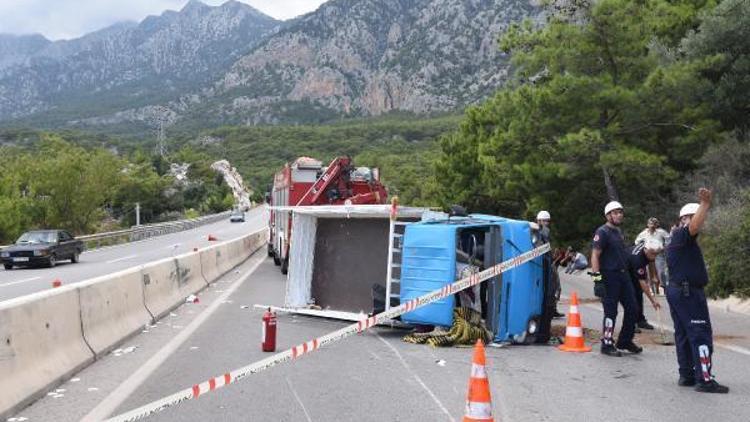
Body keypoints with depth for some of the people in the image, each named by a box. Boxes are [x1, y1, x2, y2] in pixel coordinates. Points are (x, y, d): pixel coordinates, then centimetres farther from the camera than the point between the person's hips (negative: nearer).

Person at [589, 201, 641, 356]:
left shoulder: (618, 231, 16)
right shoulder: (602, 232, -11)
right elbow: (595, 256, -18)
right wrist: (597, 279, -24)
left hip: (623, 274, 9)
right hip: (609, 277, -9)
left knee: (631, 308, 11)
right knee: (611, 312, -3)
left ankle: (625, 341, 24)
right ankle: (607, 345, 8)